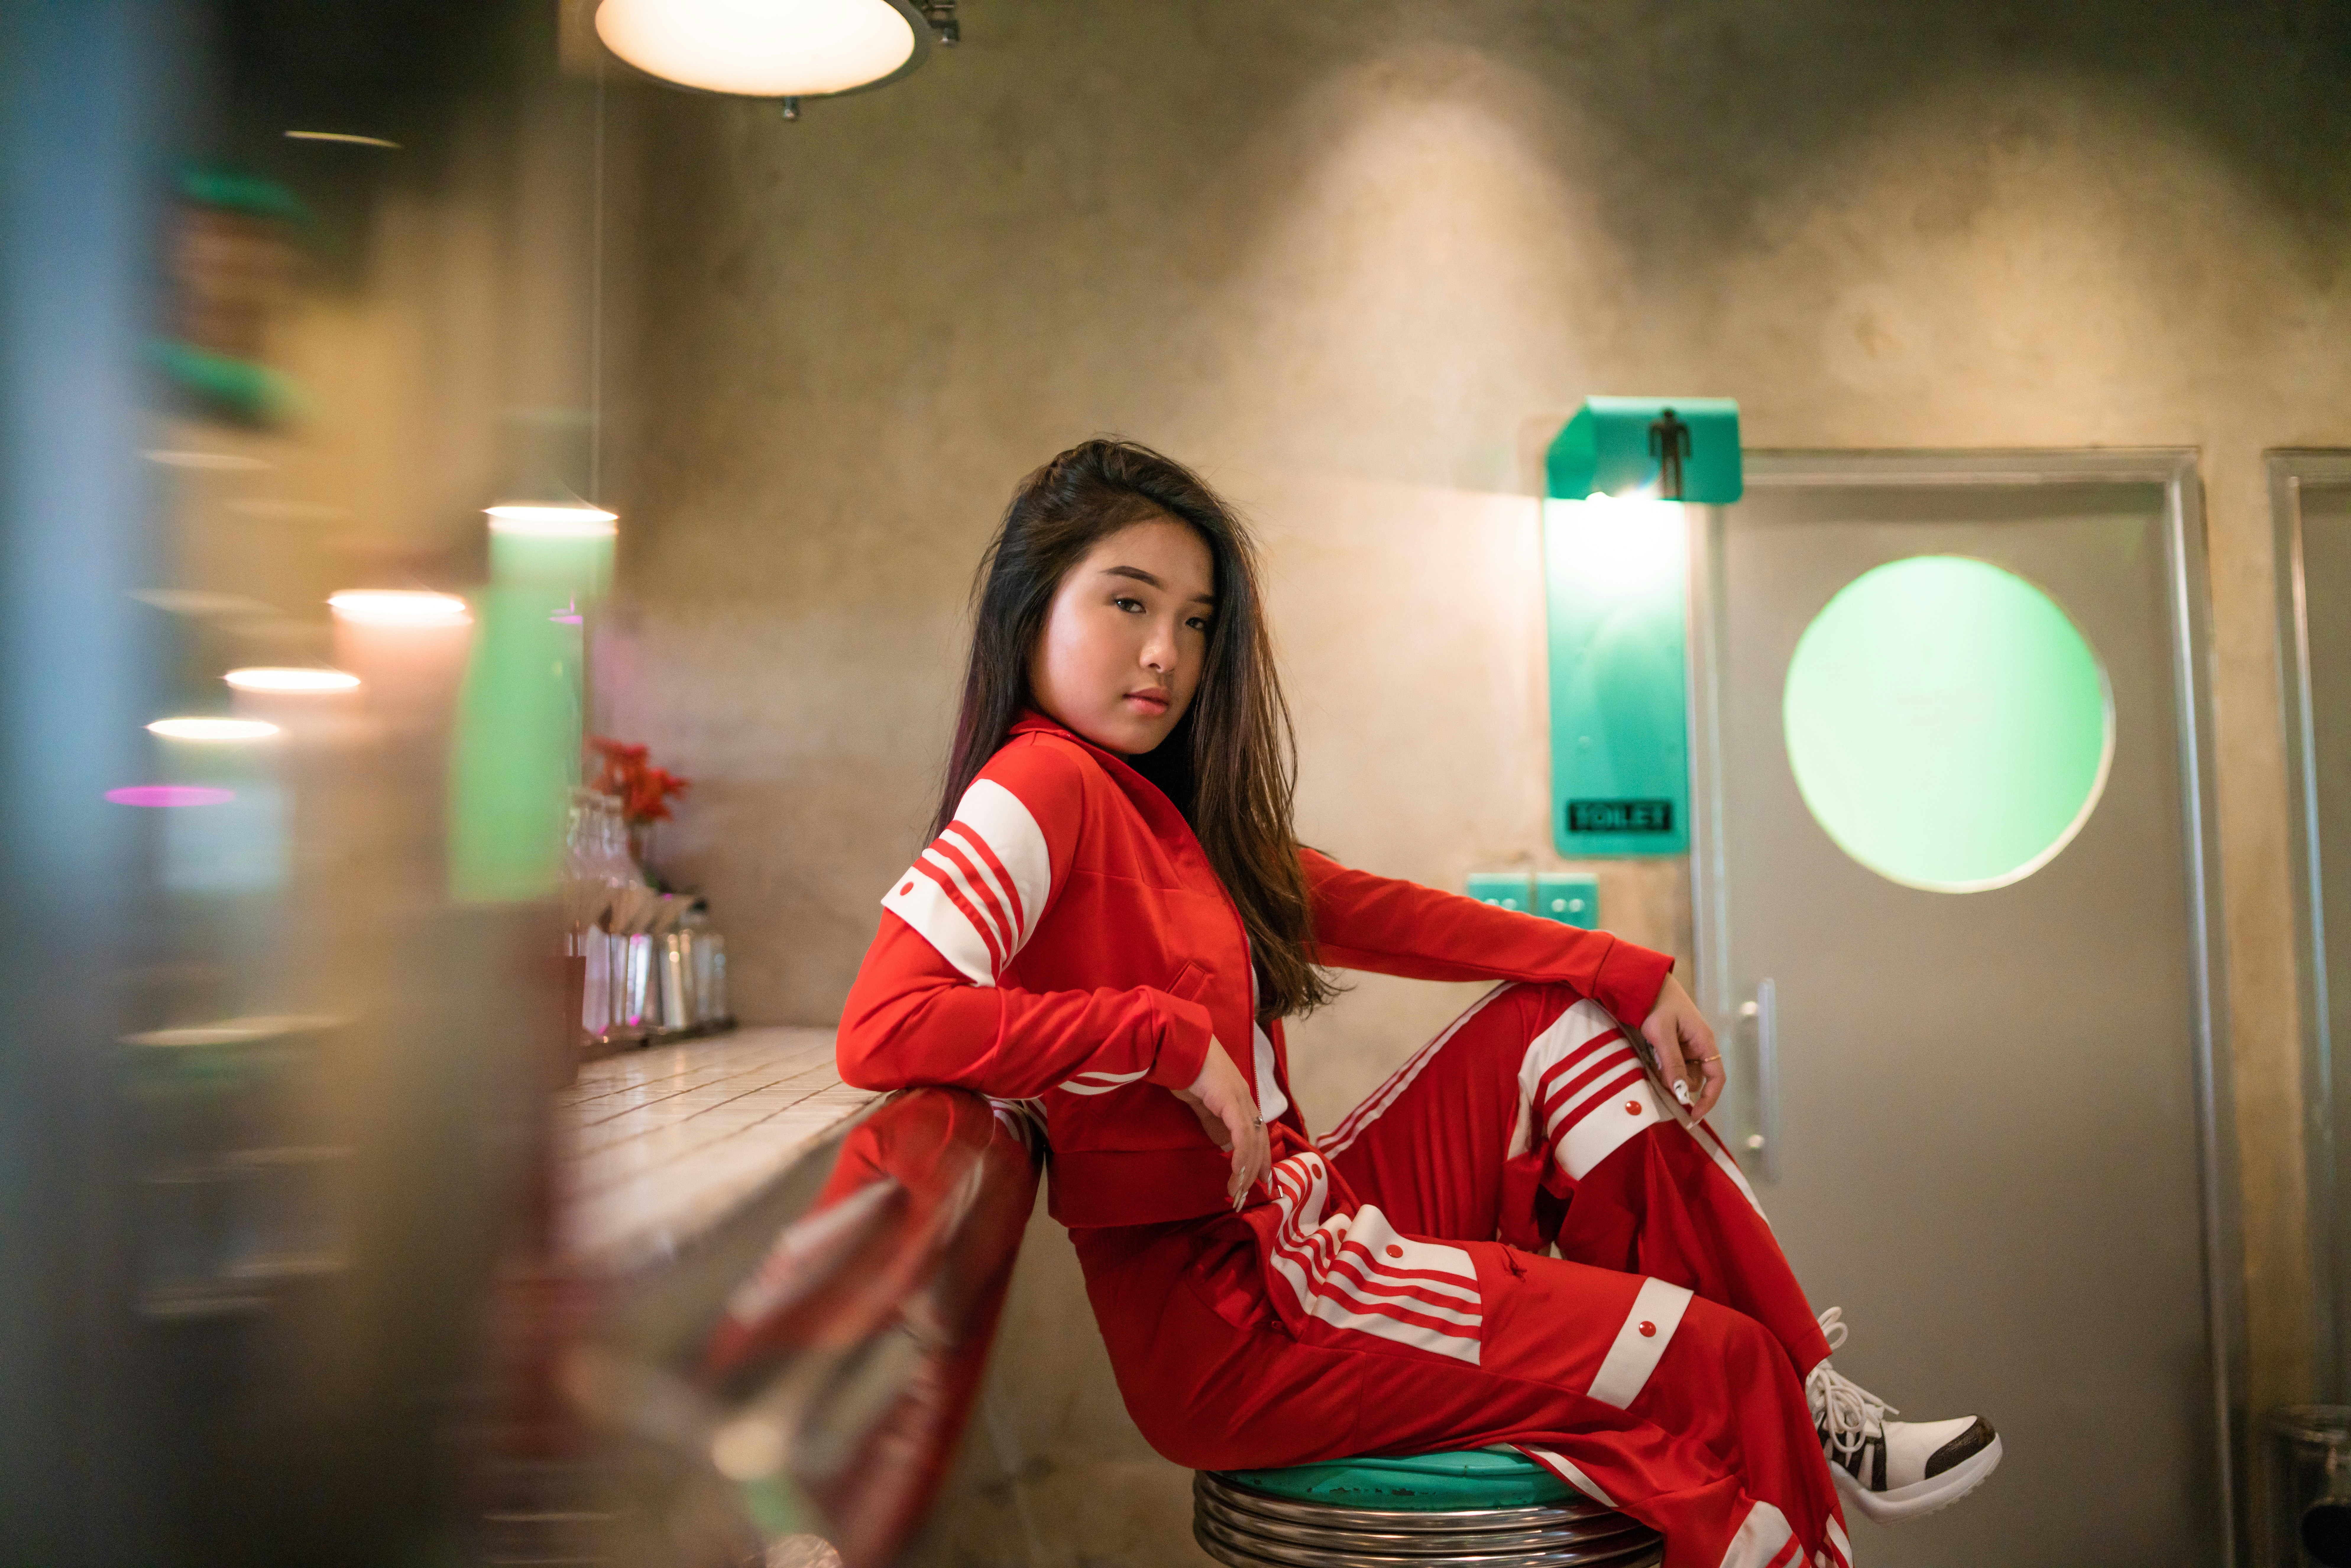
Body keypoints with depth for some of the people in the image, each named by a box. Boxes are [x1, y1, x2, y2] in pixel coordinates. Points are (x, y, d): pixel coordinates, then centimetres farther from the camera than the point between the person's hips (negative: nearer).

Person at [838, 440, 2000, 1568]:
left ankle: (1803, 1397, 11)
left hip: (1297, 1219, 10)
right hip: (1227, 1316, -10)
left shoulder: (1161, 801, 13)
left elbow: (1367, 911, 13)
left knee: (1564, 1024, 10)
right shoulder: (1040, 784, -16)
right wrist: (1165, 1033, -25)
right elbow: (881, 1030, -29)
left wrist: (1622, 973, 10)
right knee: (1717, 1368, -11)